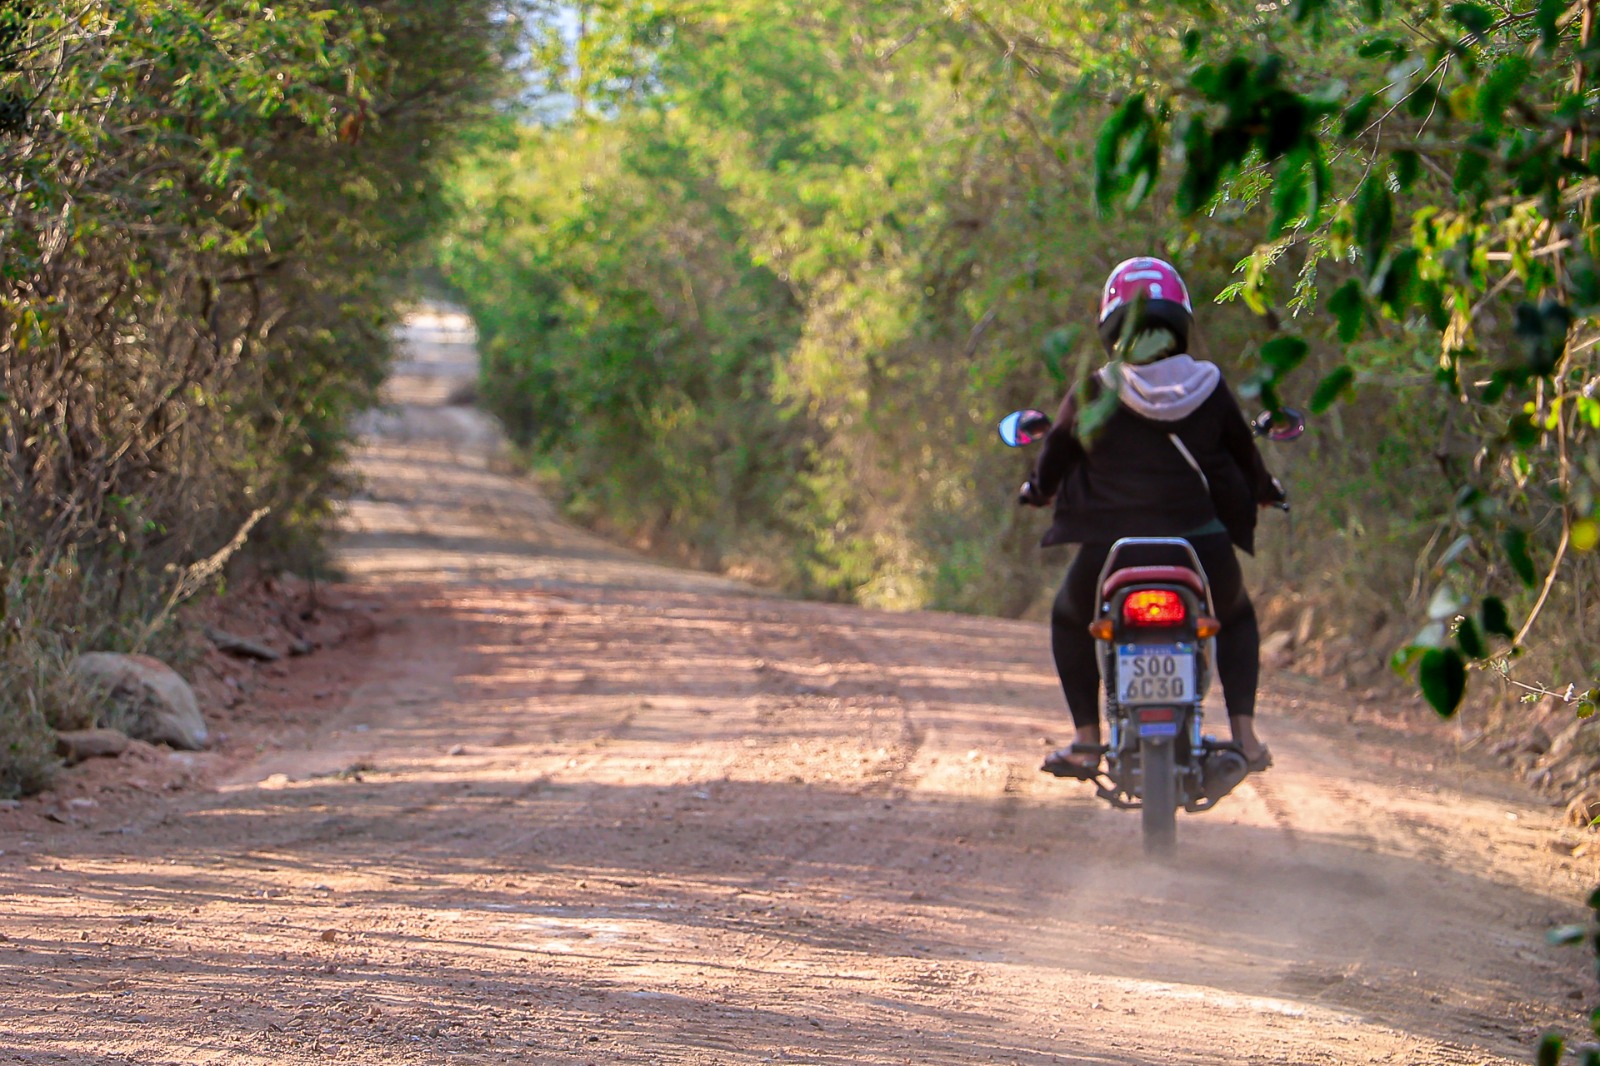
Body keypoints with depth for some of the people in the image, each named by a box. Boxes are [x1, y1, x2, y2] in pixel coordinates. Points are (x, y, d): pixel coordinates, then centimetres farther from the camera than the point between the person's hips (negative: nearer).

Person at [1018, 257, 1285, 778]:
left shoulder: (1091, 395, -4)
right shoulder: (1209, 389, -1)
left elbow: (1053, 461, 10)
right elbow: (1245, 456, 13)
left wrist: (1038, 490, 34)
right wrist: (1265, 491, 36)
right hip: (1199, 550, 1)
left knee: (1070, 618, 30)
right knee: (1235, 616, 33)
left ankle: (1085, 741, 19)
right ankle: (1245, 735, 17)